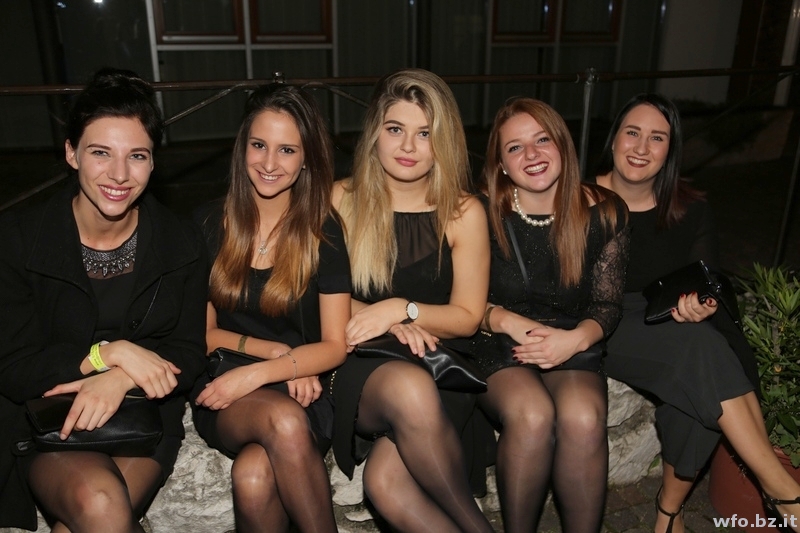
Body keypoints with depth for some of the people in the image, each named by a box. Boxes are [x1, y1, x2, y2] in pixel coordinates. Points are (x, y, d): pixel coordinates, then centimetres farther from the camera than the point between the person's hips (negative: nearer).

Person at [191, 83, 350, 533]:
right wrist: (278, 352, -9)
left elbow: (335, 346, -2)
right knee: (283, 419, -34)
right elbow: (203, 332, 7)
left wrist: (258, 373, -16)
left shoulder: (324, 231, 0)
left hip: (303, 392, -1)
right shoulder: (209, 223, 4)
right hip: (225, 398, 1)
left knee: (254, 478, -33)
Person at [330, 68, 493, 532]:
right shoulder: (344, 200, 3)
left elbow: (467, 318, 3)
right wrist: (386, 323, -11)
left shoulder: (464, 213, 1)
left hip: (441, 368, -1)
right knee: (408, 388, -36)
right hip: (363, 367, 1)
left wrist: (402, 308, -13)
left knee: (387, 481, -31)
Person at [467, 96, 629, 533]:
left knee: (583, 418, -31)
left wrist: (576, 338, -16)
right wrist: (509, 322, -20)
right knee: (532, 414, -32)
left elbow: (608, 304, 5)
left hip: (572, 346, 2)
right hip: (495, 346, -1)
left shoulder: (603, 213, 0)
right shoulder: (482, 213, -5)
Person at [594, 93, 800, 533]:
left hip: (670, 327, 4)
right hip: (602, 328, -4)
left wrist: (700, 306, -21)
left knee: (698, 383, -28)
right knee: (700, 346, -29)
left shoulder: (690, 211, 3)